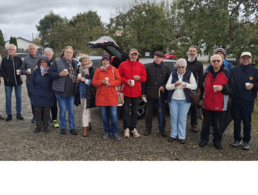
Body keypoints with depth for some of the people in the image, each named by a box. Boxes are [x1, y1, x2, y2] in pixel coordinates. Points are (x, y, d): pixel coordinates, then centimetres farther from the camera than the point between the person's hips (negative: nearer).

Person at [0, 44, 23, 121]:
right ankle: (9, 114, 15)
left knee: (18, 98, 7)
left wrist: (20, 71, -14)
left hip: (18, 81, 0)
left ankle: (19, 113, 18)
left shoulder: (18, 59, 3)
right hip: (8, 82, 0)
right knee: (8, 99, 5)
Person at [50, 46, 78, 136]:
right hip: (61, 90, -3)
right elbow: (51, 74, -4)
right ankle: (63, 127, 20)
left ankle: (72, 128, 20)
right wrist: (60, 74, -20)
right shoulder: (57, 62, -1)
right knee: (63, 110, 5)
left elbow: (77, 74, 22)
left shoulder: (75, 63, 9)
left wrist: (78, 77, 0)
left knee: (71, 110, 9)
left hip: (71, 91, 3)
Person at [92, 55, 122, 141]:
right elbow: (93, 82, 6)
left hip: (112, 96, -2)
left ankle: (115, 133, 8)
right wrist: (102, 81, -12)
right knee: (104, 116, 7)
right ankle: (107, 132, 21)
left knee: (114, 115, -6)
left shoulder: (113, 69, 6)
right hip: (101, 96, 2)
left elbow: (118, 80, 0)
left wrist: (110, 83, -15)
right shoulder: (98, 70, 10)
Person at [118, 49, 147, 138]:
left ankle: (133, 128, 19)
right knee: (126, 111, 3)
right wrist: (126, 81, -13)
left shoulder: (141, 65, 8)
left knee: (134, 111, 8)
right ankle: (126, 128, 15)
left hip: (136, 93, 2)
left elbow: (144, 77, 9)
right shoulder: (123, 65, 3)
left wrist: (139, 78, -12)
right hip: (126, 92, -2)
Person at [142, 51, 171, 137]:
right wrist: (143, 93, 1)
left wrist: (164, 86, -10)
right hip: (150, 94, 0)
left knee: (162, 113, 8)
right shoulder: (149, 67, 6)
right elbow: (144, 81, 5)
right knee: (149, 113, 6)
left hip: (161, 94, 0)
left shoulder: (166, 68, 6)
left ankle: (162, 129, 21)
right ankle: (148, 129, 20)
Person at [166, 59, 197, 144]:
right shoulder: (173, 74, 4)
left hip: (185, 100, -1)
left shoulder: (189, 74, 2)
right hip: (173, 99, 1)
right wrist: (175, 85, -21)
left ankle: (182, 136, 12)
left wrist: (187, 85, -23)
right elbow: (167, 86, 0)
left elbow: (195, 86, -3)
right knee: (174, 118, 5)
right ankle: (173, 135, 18)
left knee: (182, 119, 1)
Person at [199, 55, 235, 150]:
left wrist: (223, 88, -18)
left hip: (220, 105, -2)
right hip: (207, 104, 2)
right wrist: (201, 99, 16)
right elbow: (201, 88, 17)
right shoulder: (207, 74, 8)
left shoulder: (227, 74, 1)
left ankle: (217, 141, 23)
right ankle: (204, 139, 26)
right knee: (206, 123, 11)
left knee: (218, 125, 6)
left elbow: (232, 88, -1)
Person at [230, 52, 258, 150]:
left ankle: (247, 141, 19)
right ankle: (237, 139, 23)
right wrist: (229, 96, -2)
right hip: (236, 101, 1)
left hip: (248, 102, -1)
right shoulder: (235, 70, 4)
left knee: (247, 122, 6)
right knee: (237, 121, 10)